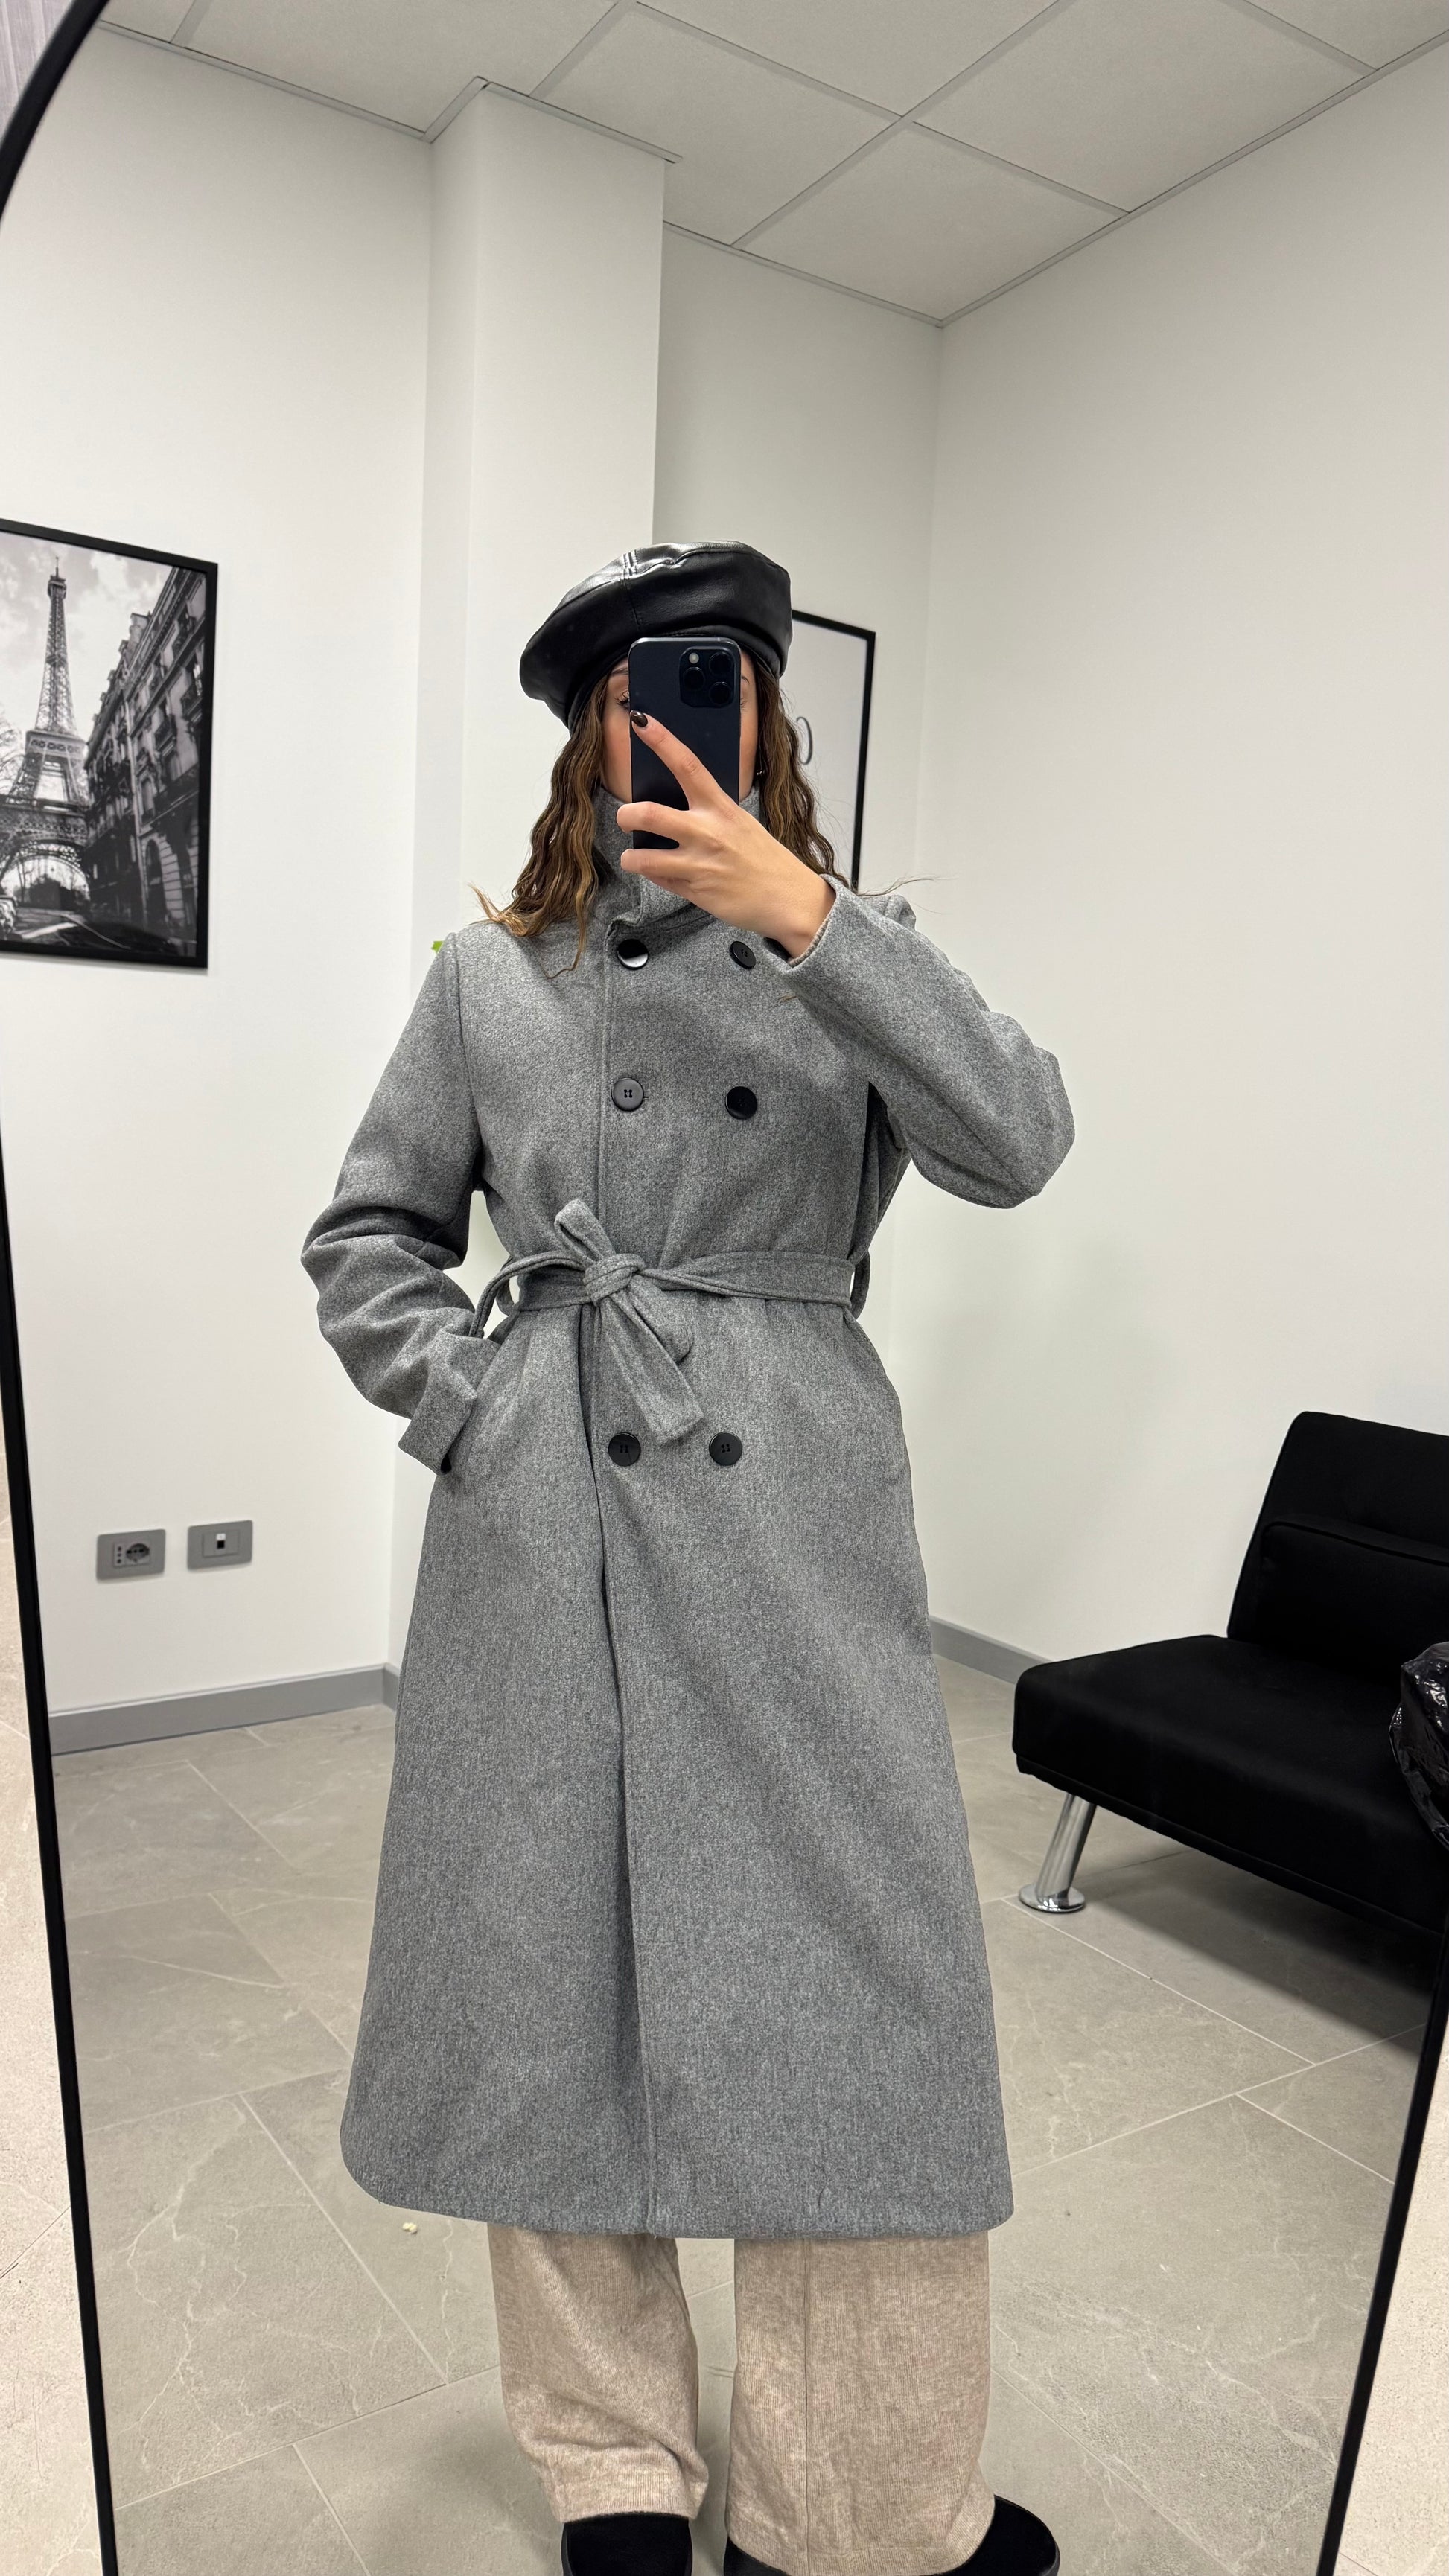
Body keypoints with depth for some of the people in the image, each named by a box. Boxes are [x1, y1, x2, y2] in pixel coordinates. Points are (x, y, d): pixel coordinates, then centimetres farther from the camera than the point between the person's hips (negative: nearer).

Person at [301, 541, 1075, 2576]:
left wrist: (801, 914, -16)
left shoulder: (845, 965, 8)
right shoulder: (491, 976, 8)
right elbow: (364, 1233, 13)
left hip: (791, 1517, 0)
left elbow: (1017, 1145, -11)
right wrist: (464, 1401, -3)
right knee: (551, 1978, 10)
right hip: (545, 1522, 1)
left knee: (849, 1992, 3)